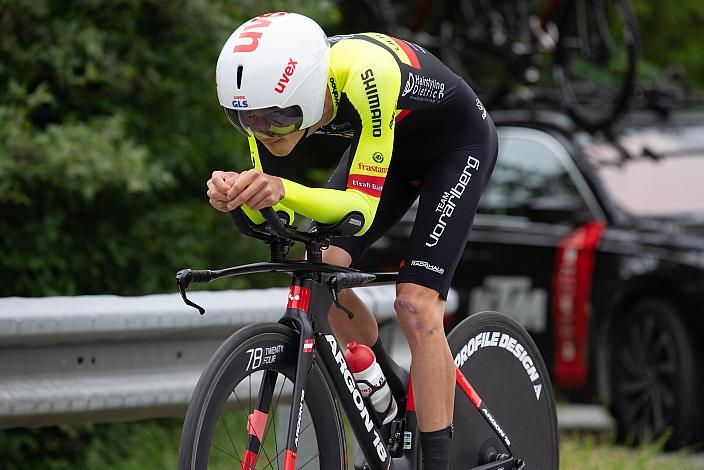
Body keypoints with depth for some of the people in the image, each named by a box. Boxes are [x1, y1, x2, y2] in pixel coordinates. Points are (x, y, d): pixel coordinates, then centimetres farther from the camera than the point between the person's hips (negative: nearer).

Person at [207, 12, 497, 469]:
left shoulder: (365, 75, -43)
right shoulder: (273, 91, -25)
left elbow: (361, 208, -40)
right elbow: (269, 214, -19)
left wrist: (285, 190, -56)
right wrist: (237, 193, -41)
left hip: (457, 144, -6)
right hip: (389, 147, 6)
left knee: (415, 305, -18)